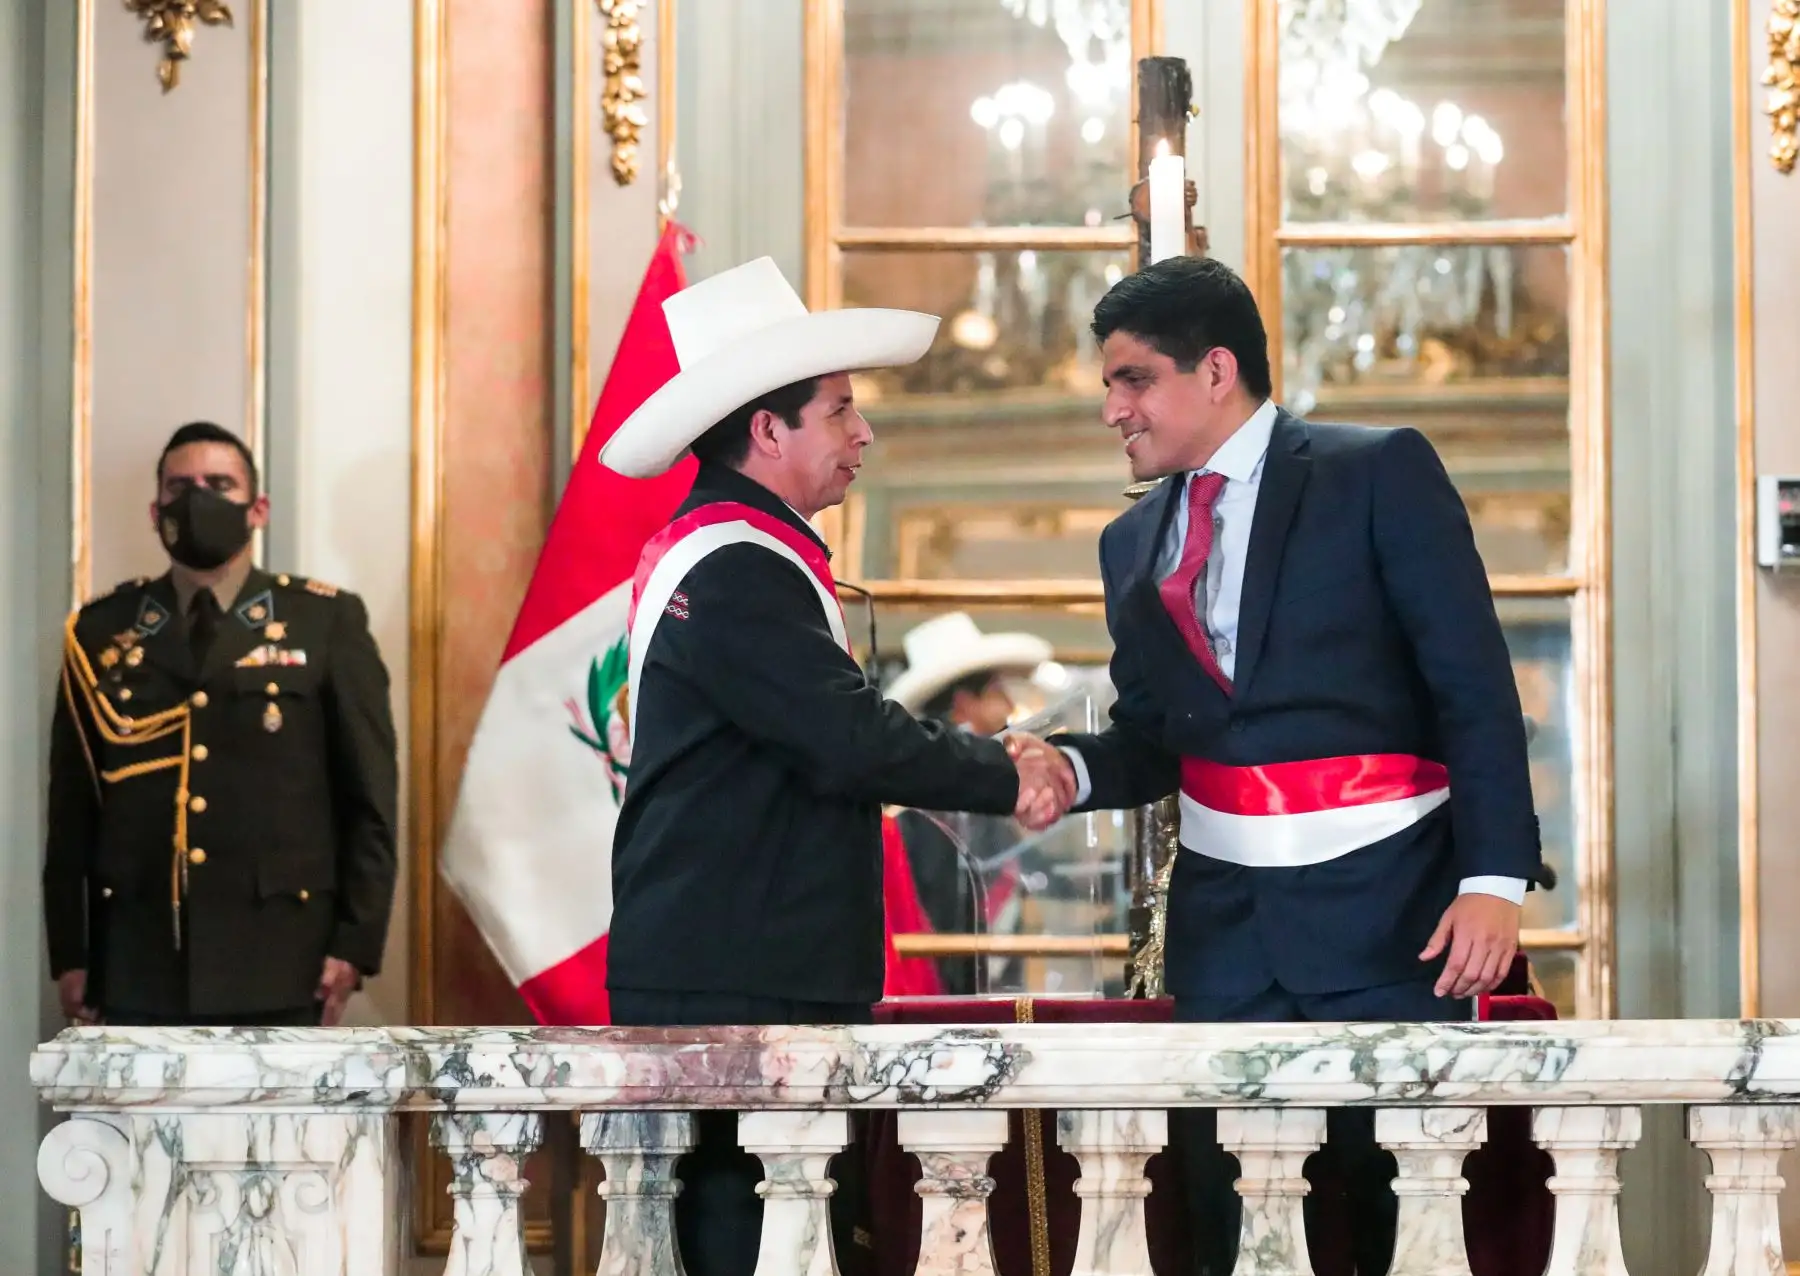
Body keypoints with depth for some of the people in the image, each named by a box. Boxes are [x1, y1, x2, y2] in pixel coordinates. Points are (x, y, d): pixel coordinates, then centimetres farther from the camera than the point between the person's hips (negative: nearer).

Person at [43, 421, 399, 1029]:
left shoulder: (326, 623, 5)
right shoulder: (101, 632, 10)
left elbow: (369, 796, 2)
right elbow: (72, 807, 10)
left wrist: (354, 943, -5)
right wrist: (70, 953, 5)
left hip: (276, 959, -1)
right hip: (139, 961, 1)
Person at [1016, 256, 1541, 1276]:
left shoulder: (1380, 475, -5)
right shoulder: (1135, 542, 13)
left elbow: (1475, 685, -9)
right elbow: (1151, 739, 14)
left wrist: (1495, 875, -17)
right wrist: (1073, 769, -8)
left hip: (1384, 905, -5)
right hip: (1225, 922, 5)